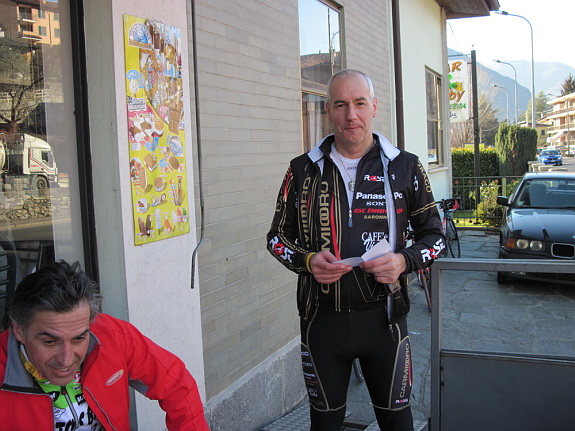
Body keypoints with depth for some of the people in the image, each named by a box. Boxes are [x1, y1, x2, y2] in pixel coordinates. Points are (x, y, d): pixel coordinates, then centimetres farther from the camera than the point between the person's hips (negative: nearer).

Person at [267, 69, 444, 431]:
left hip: (383, 316, -1)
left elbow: (434, 235, 7)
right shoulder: (303, 170, 2)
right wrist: (307, 261, -13)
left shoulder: (405, 167, 0)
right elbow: (277, 237, 9)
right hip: (322, 318, 1)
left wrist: (404, 261, -14)